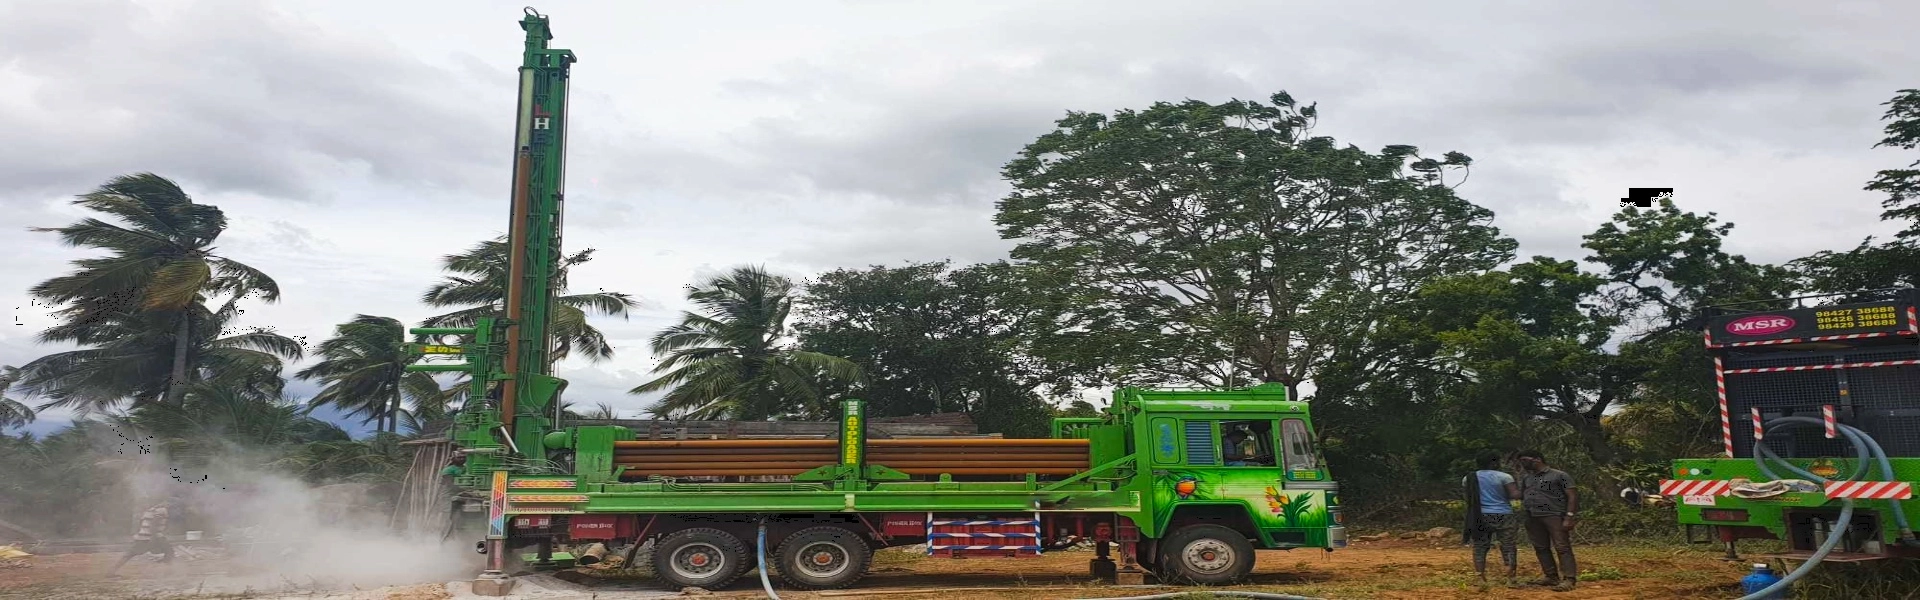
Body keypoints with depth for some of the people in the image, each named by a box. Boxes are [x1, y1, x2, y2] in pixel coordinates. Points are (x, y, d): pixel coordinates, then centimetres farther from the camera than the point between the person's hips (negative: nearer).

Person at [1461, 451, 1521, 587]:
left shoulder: (1469, 478, 6)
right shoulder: (1503, 476, -7)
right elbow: (1515, 495, -13)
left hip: (1479, 517, 3)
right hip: (1503, 516, -3)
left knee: (1479, 548, 6)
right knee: (1509, 547, 6)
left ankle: (1481, 580, 1)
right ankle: (1512, 579, 5)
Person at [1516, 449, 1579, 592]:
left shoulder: (1559, 475, 0)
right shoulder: (1526, 477, 17)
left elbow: (1572, 496, -5)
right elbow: (1520, 496, 22)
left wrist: (1569, 517, -12)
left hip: (1554, 516, -6)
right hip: (1533, 518, 6)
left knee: (1562, 548, -9)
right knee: (1541, 548, 7)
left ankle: (1569, 579, -12)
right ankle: (1552, 577, 14)